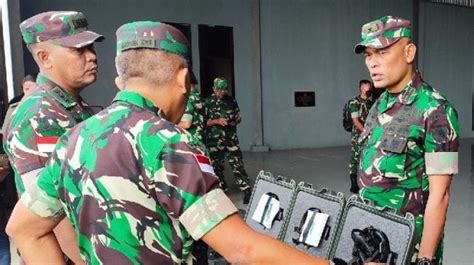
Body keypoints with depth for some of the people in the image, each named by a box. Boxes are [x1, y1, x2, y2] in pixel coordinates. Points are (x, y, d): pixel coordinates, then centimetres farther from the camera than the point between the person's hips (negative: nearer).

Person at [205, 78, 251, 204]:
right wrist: (216, 121, -19)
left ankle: (246, 191, -3)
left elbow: (238, 117, 16)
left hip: (231, 139, 1)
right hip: (214, 140, -1)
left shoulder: (231, 101, 7)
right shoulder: (207, 103, -2)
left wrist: (235, 121, -7)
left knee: (238, 165, -4)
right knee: (217, 166, 9)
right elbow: (204, 122, -4)